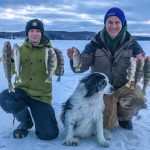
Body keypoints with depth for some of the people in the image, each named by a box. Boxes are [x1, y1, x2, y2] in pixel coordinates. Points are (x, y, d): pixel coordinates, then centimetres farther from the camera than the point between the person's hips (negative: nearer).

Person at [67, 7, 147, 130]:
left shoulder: (131, 43, -10)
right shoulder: (96, 43, -11)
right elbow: (81, 67, -15)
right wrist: (74, 59, -38)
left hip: (125, 86, 0)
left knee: (138, 99, -30)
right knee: (108, 126, -1)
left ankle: (124, 116, 7)